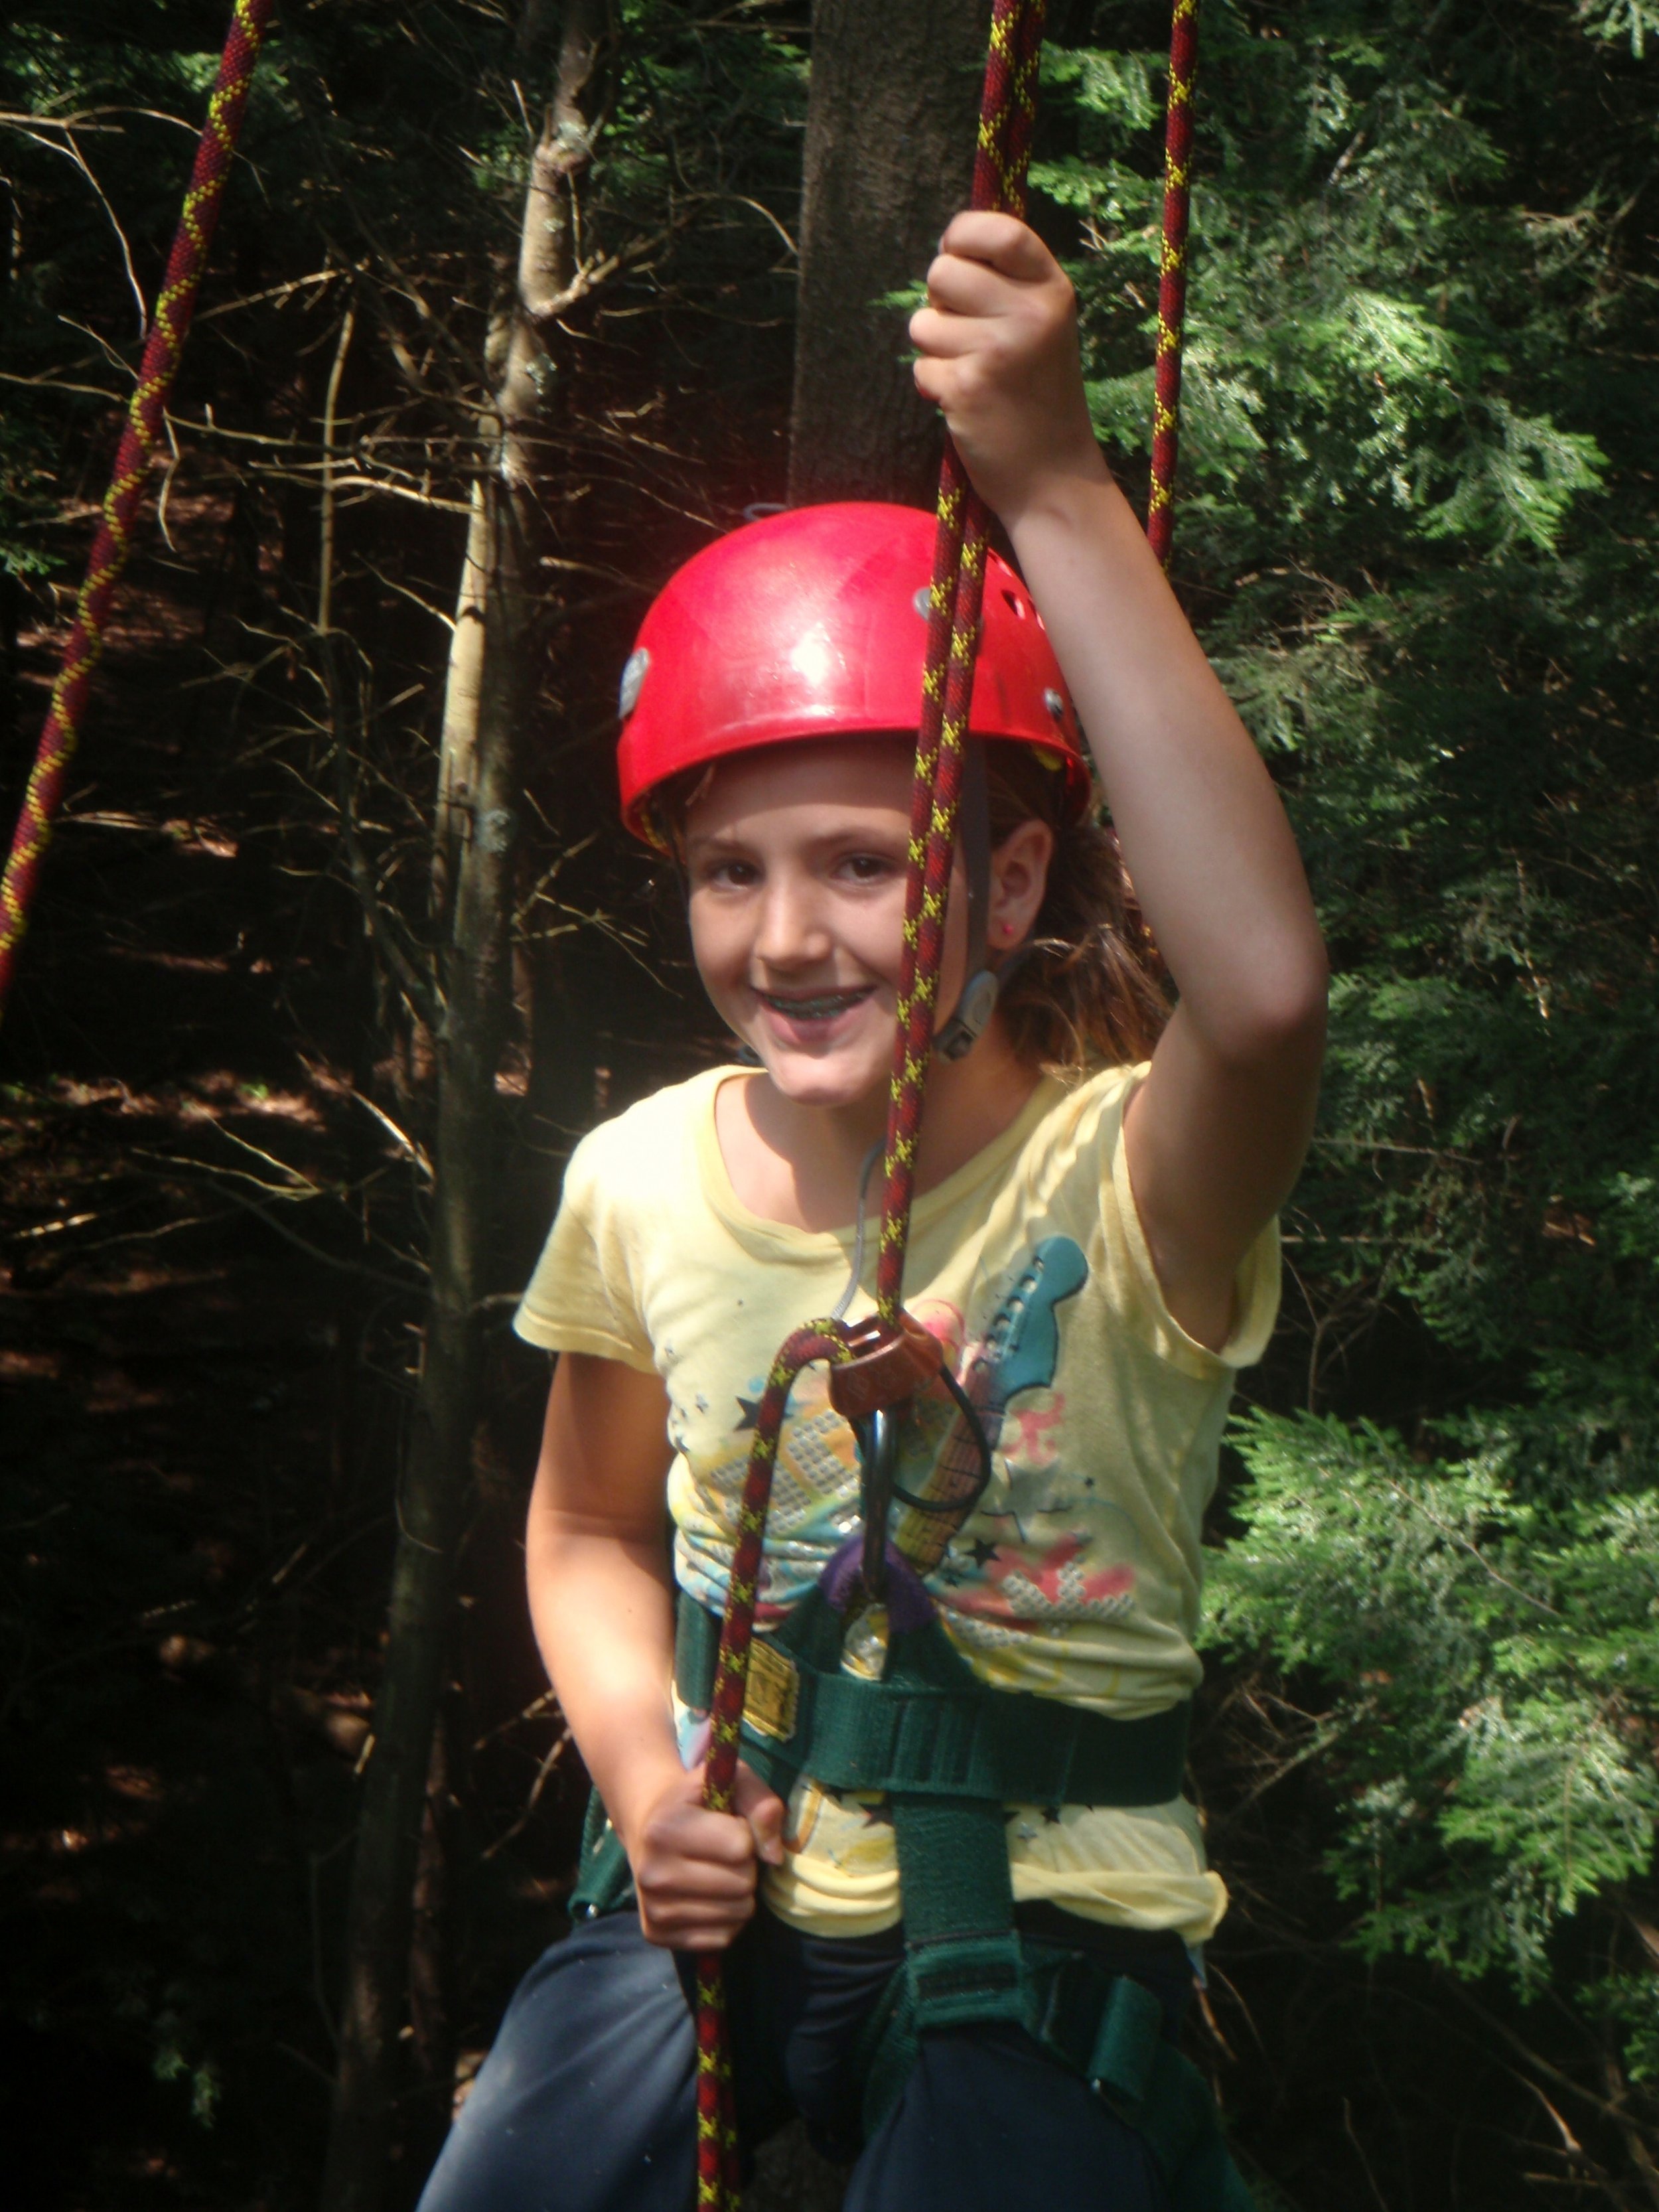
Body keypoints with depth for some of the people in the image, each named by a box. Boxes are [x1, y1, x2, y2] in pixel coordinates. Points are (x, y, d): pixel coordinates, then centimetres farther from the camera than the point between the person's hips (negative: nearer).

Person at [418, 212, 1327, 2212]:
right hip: (717, 1899, 4)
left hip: (1043, 1918, -3)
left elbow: (1268, 985, -43)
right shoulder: (644, 1180, -3)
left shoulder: (1119, 1179, -18)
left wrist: (1055, 488, -44)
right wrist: (644, 1783, -6)